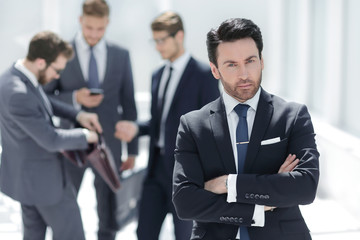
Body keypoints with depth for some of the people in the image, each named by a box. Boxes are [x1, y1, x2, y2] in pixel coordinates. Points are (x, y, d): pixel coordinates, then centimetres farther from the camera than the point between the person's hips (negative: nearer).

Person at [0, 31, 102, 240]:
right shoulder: (18, 94, -33)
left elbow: (44, 103, 17)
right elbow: (51, 140, -27)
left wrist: (77, 114, 4)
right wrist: (85, 136, -11)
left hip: (26, 174, 10)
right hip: (43, 179, -10)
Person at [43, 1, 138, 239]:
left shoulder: (121, 55, 2)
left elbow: (128, 103, 6)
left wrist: (132, 150, 5)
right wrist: (75, 98, -20)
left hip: (108, 145, 1)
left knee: (109, 219, 9)